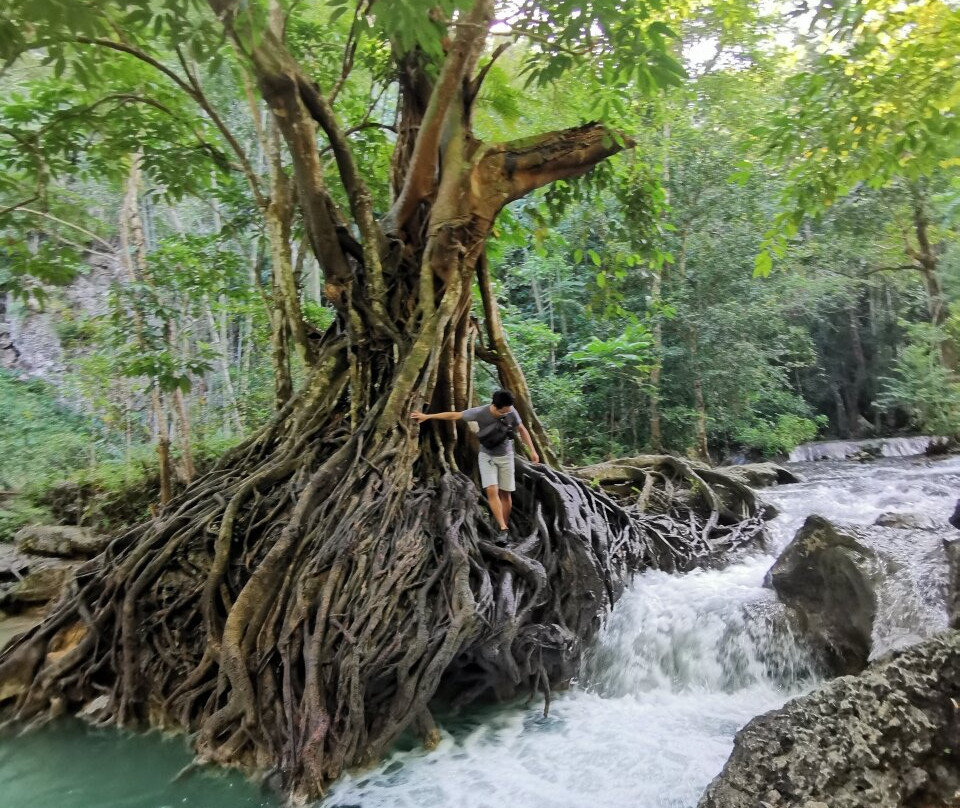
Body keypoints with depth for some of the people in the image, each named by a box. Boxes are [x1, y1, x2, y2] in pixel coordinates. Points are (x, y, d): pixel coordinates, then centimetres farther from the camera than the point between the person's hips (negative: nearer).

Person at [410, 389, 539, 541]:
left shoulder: (511, 412, -19)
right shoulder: (479, 413, -23)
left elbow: (522, 430, -1)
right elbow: (453, 416, -14)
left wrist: (532, 450, 0)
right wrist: (427, 416, -11)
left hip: (505, 456, 1)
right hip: (486, 456, -1)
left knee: (505, 494, 3)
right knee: (492, 491, -16)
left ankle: (505, 527, 18)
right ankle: (503, 529, -14)